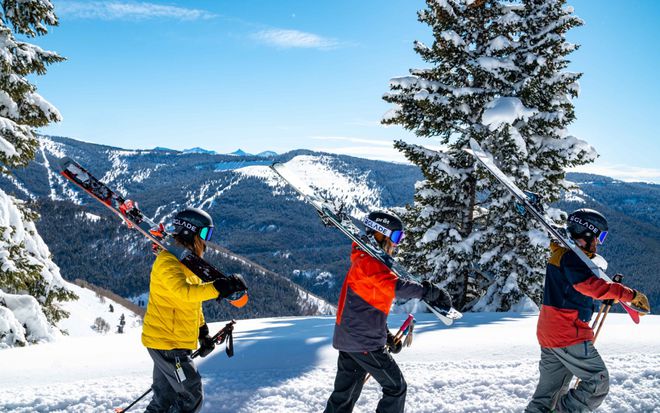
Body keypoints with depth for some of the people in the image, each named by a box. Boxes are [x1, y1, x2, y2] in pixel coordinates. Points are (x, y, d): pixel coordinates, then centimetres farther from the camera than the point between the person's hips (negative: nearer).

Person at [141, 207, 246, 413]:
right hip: (166, 343, -10)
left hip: (177, 343, 10)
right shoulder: (168, 261, -17)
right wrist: (218, 288, -43)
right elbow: (184, 292, -35)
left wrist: (203, 332, 20)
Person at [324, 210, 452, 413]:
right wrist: (429, 291, -30)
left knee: (344, 395, 13)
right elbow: (395, 286, -32)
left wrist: (386, 334, 21)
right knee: (396, 388, 3)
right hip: (365, 342, -10)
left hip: (349, 339, 10)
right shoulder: (369, 261, -14)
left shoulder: (365, 260, 19)